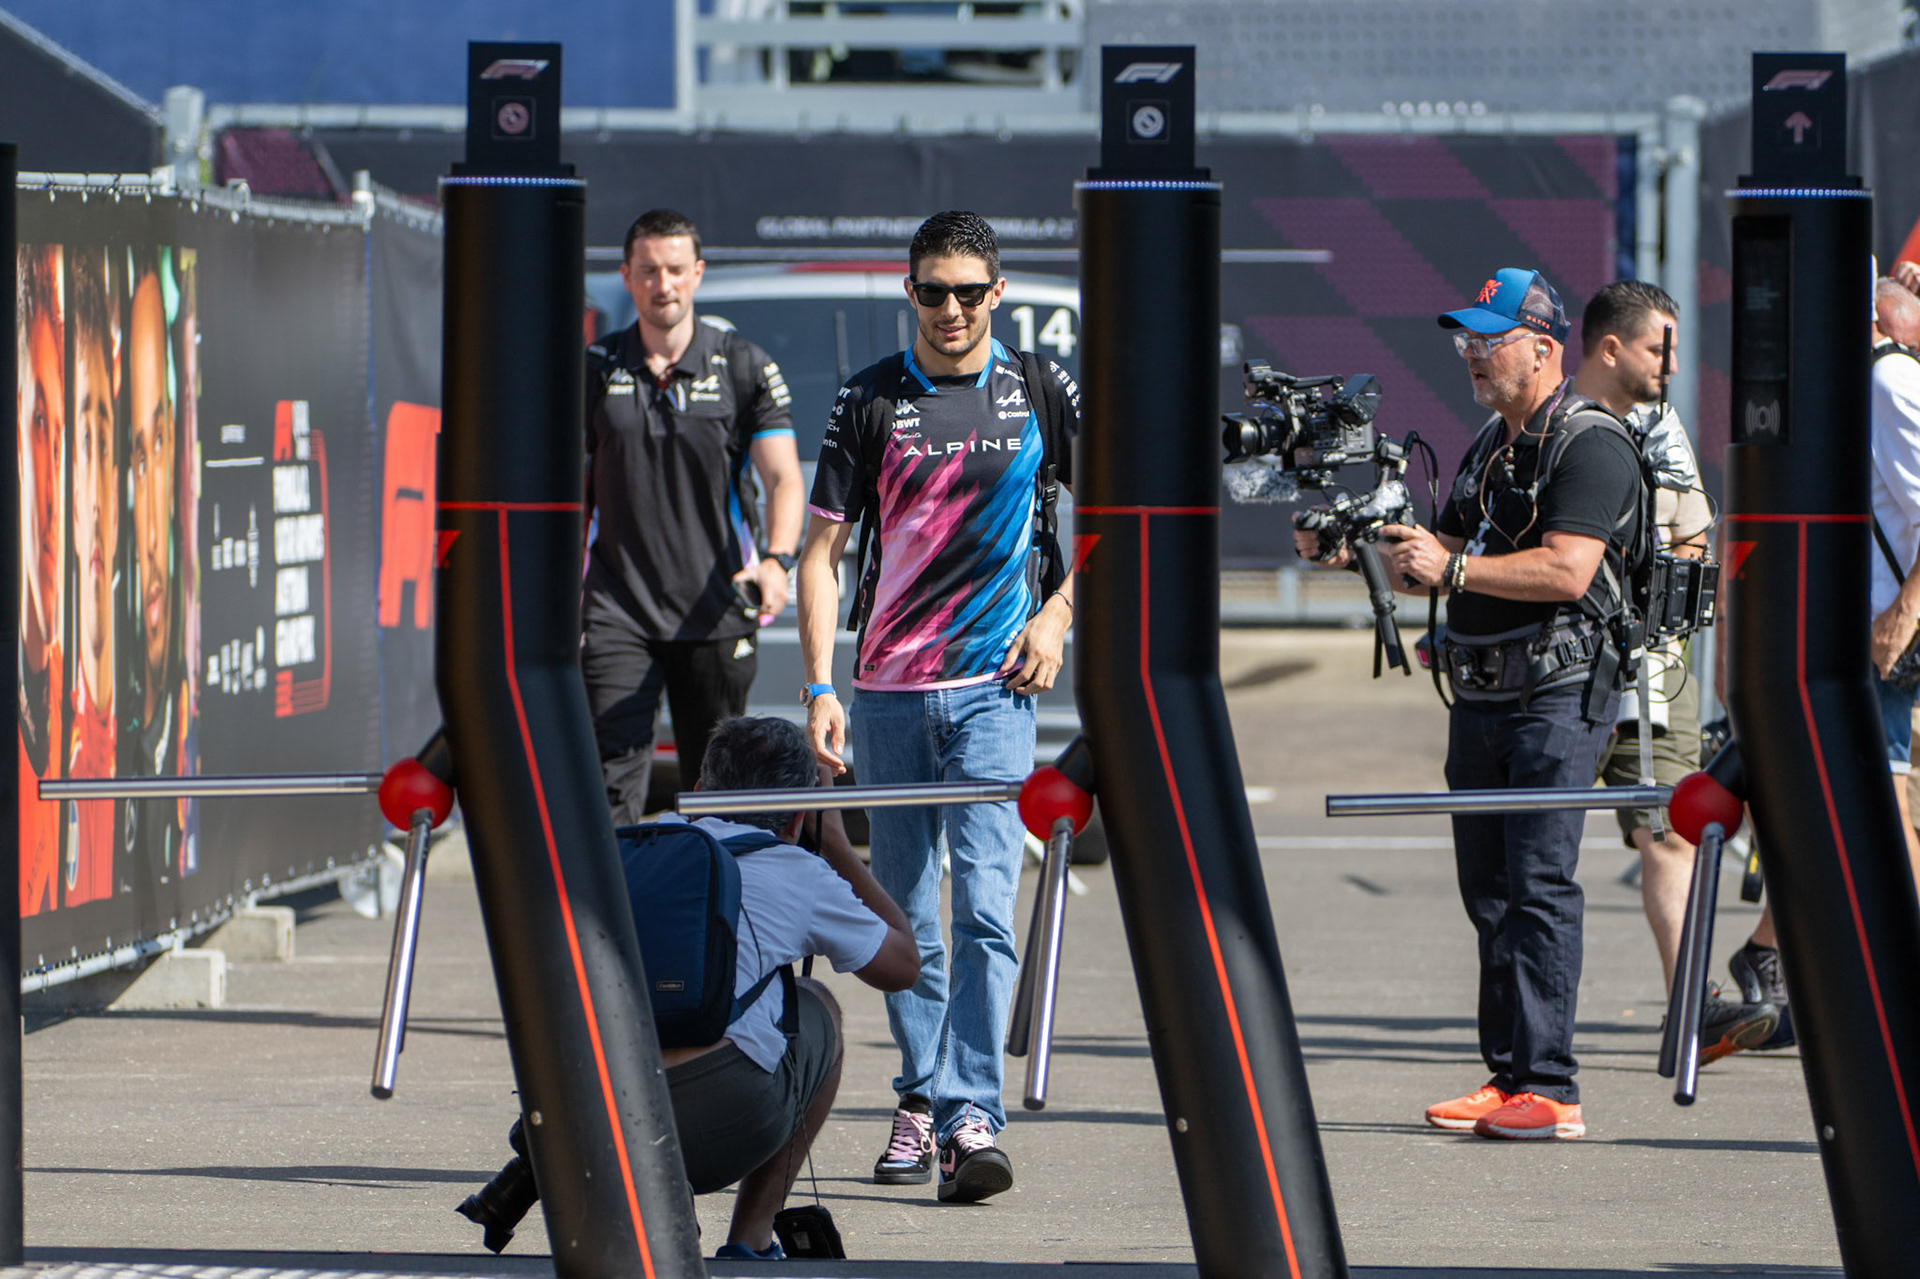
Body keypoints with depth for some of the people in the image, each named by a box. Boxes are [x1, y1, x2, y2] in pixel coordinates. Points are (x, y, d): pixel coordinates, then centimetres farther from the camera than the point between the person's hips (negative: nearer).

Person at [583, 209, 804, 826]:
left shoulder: (745, 368, 3)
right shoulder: (594, 370, 7)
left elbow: (784, 478, -4)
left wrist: (776, 559, -22)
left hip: (716, 615, 0)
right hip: (617, 612, 0)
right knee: (610, 782, -11)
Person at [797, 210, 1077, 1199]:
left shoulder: (1040, 395, 3)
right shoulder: (869, 402, 3)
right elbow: (822, 550, 4)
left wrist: (1058, 611, 1)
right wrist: (820, 688, -4)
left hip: (993, 684, -2)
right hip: (889, 687, 2)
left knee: (983, 909, -13)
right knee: (904, 918, 9)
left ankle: (972, 1119, -17)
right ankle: (919, 1103, 21)